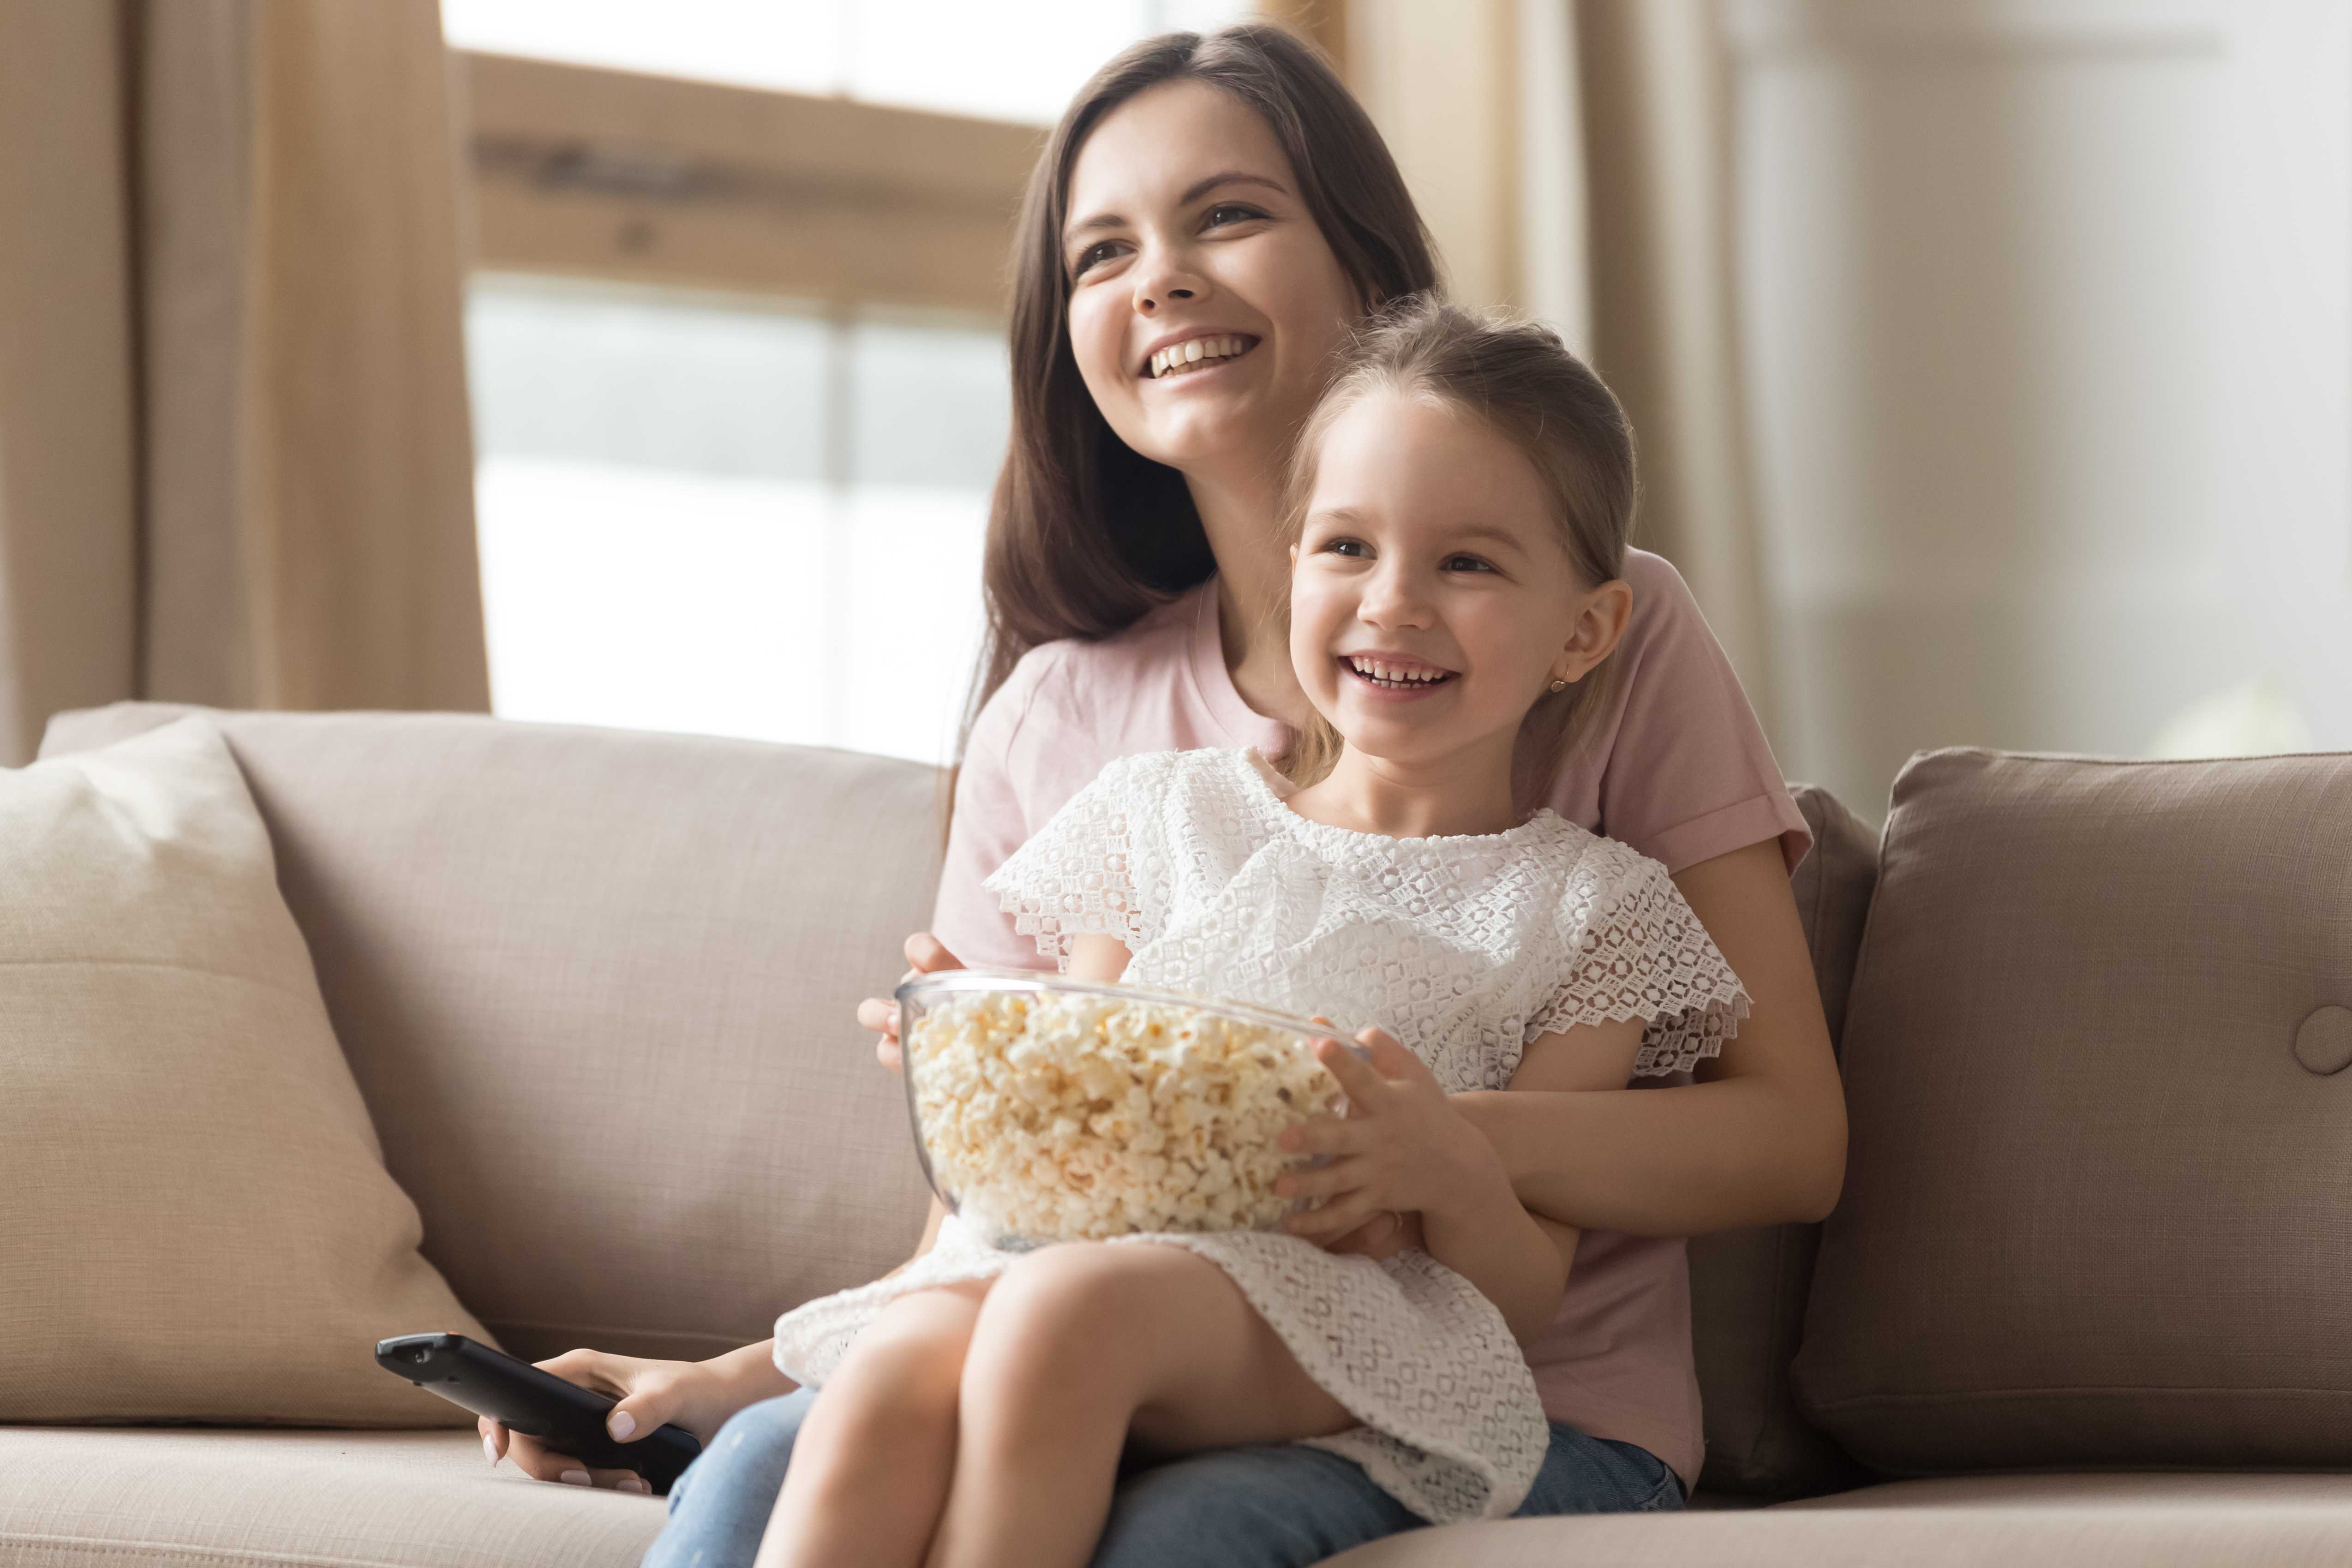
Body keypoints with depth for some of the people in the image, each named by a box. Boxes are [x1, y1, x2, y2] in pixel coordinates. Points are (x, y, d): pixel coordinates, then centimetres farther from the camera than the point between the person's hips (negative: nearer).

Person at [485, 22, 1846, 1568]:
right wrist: (740, 1376, -4)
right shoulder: (1055, 718, 14)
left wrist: (1457, 1138, -22)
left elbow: (1792, 1139, -3)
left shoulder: (1615, 631, 4)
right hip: (1172, 1382, 3)